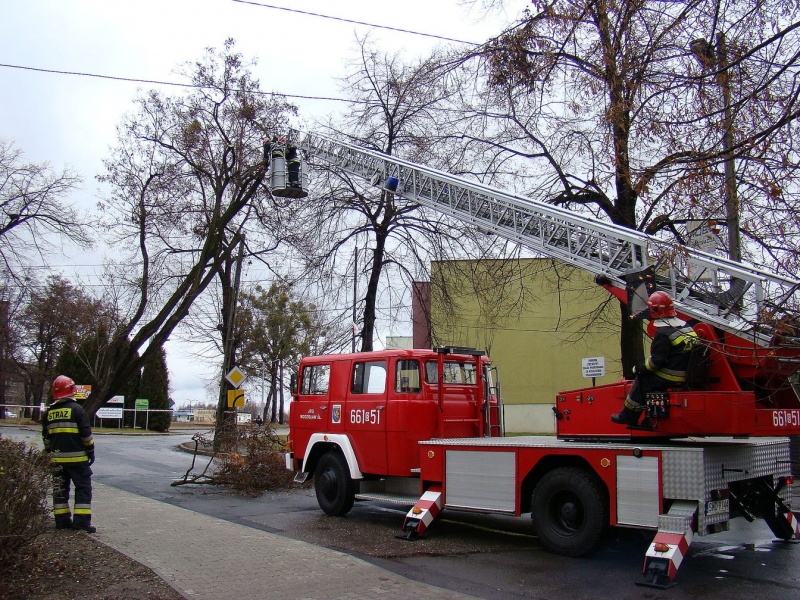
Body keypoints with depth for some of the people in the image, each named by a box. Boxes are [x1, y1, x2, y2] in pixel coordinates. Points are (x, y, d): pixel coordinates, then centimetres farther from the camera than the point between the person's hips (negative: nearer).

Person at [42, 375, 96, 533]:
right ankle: (81, 520, -5)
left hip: (58, 457, 5)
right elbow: (86, 434, -9)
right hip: (77, 457, -5)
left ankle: (62, 520, 16)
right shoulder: (76, 409, -9)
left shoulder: (49, 412, 9)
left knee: (60, 488, 13)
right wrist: (91, 450, 1)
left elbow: (46, 436, 16)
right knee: (83, 487, 0)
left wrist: (49, 451, 26)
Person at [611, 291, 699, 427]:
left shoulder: (663, 333, -18)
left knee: (641, 380, 6)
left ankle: (628, 416, 10)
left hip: (670, 378, -9)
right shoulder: (687, 328, 9)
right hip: (686, 377, 9)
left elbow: (657, 360, -20)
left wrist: (640, 368, -5)